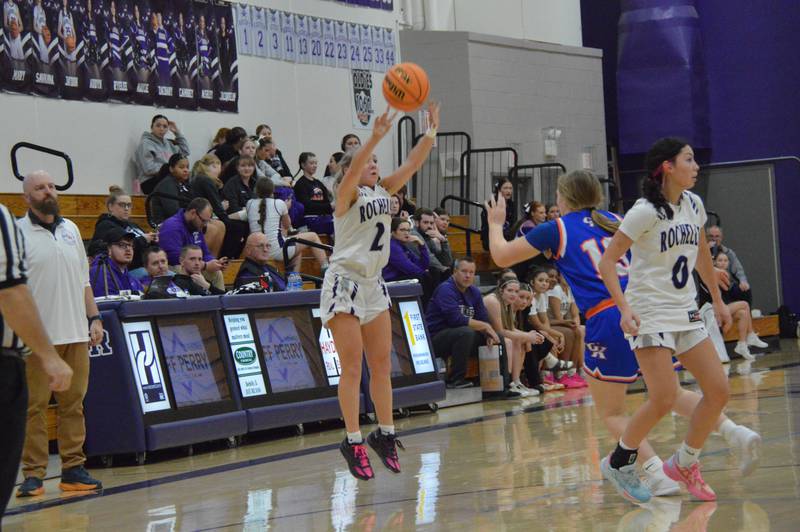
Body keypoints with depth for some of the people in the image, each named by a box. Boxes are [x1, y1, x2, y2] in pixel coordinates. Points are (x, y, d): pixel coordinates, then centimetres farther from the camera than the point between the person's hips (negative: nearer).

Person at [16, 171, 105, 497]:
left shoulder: (71, 230, 15)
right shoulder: (18, 233, -3)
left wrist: (94, 317, 12)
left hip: (76, 333, 5)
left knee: (74, 403, 7)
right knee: (34, 405, -3)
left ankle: (73, 468, 13)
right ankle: (33, 473, 1)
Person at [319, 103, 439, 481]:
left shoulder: (383, 192, 10)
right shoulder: (348, 195, -8)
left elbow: (412, 163, 4)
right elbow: (352, 172, -30)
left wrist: (432, 131, -9)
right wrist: (375, 136, -41)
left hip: (373, 284, 7)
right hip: (345, 283, -7)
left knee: (382, 365, 8)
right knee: (352, 368, -7)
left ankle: (385, 435, 15)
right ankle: (353, 441, -5)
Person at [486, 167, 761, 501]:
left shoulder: (557, 229, 8)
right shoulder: (617, 222, 20)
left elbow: (502, 256, 17)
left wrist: (495, 223, 34)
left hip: (607, 320, -5)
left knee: (610, 412, 10)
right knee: (673, 394, 21)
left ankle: (657, 473, -7)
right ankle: (734, 432, 0)